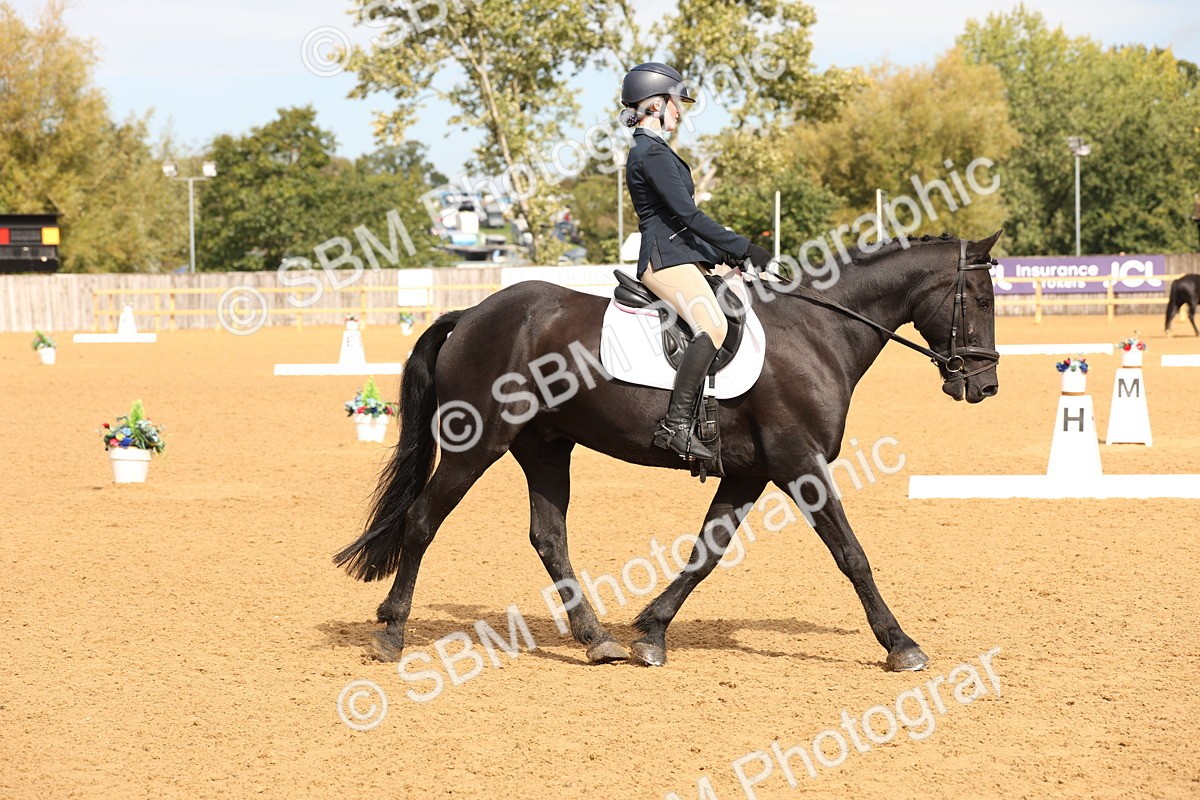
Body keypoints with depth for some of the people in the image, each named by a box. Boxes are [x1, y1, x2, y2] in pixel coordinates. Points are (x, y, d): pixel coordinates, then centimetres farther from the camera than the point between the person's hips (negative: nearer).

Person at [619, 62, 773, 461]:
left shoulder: (651, 150, 22)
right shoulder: (652, 152, -11)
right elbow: (687, 213, -18)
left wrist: (728, 255, 17)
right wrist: (742, 248, -15)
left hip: (681, 257, 11)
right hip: (666, 259, -11)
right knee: (713, 326, -30)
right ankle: (675, 424, -34)